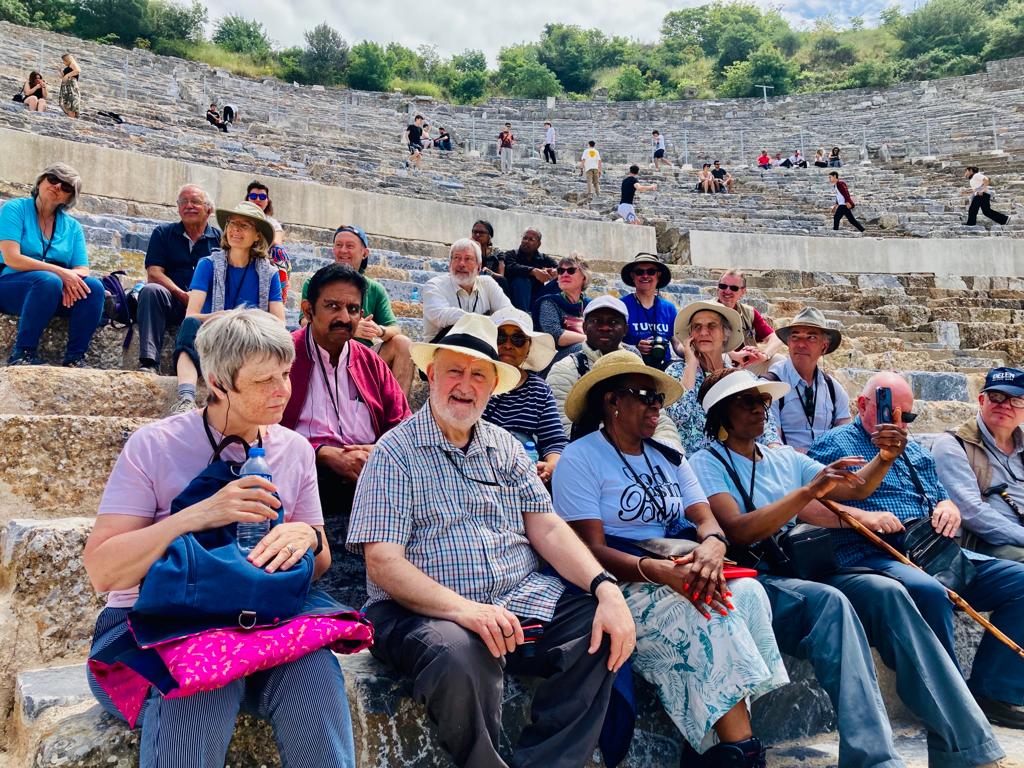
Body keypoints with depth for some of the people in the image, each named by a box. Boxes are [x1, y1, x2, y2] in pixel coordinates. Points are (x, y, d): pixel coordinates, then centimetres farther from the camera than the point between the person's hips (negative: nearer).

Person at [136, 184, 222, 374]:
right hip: (172, 303, 1)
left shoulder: (219, 238, 14)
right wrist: (182, 295, -15)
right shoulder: (163, 232, 15)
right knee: (151, 290, -31)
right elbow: (154, 273, 2)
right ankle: (148, 363, -37)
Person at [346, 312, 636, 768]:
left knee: (601, 628, -16)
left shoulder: (505, 447, 14)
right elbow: (383, 563, -12)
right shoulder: (396, 452, -3)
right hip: (427, 611, -5)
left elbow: (547, 529, 6)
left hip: (523, 599, 5)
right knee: (459, 653, -35)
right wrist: (464, 609, -27)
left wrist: (606, 587, -11)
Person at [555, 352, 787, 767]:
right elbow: (591, 549, -14)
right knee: (705, 613, -30)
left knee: (748, 592, -22)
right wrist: (658, 570, -31)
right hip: (623, 584, -6)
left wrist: (712, 546, -22)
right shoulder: (580, 459, -5)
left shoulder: (669, 458, 16)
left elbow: (706, 519, 4)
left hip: (682, 574, 6)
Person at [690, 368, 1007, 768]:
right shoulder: (706, 463, 1)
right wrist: (809, 491, -23)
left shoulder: (784, 458, 22)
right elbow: (737, 531, -16)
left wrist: (884, 458, -1)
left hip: (804, 572, 6)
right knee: (829, 601, -34)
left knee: (887, 592, -20)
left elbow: (854, 488, 20)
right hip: (754, 581, -6)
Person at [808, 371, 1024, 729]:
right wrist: (861, 516, -19)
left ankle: (993, 693, -2)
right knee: (928, 591, -37)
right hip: (873, 559, -7)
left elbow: (943, 501, 31)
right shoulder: (834, 444, 5)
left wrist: (949, 509, 6)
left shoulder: (915, 452, 29)